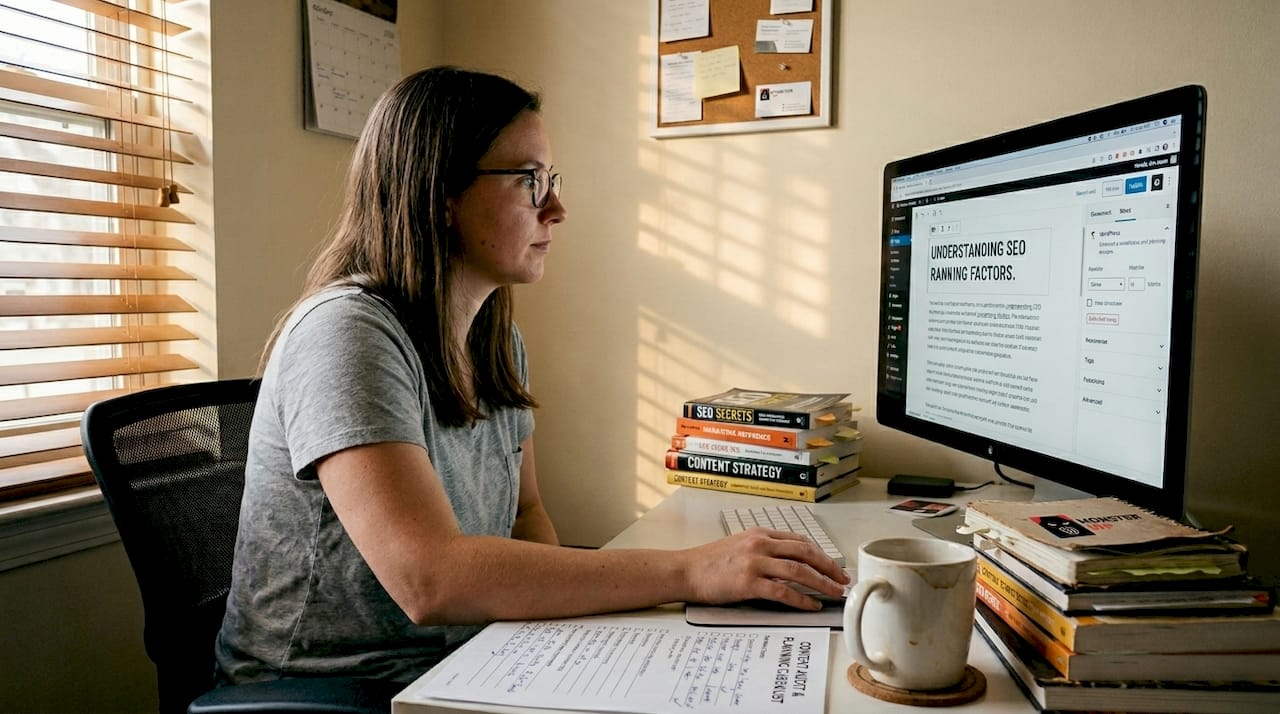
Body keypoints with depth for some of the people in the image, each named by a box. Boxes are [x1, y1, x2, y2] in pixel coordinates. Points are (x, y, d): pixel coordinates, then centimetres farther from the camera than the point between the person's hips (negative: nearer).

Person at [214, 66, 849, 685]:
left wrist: (558, 590, -8)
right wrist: (689, 572, -30)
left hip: (462, 664, 7)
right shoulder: (346, 332, -21)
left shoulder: (498, 340, 4)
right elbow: (430, 580, -31)